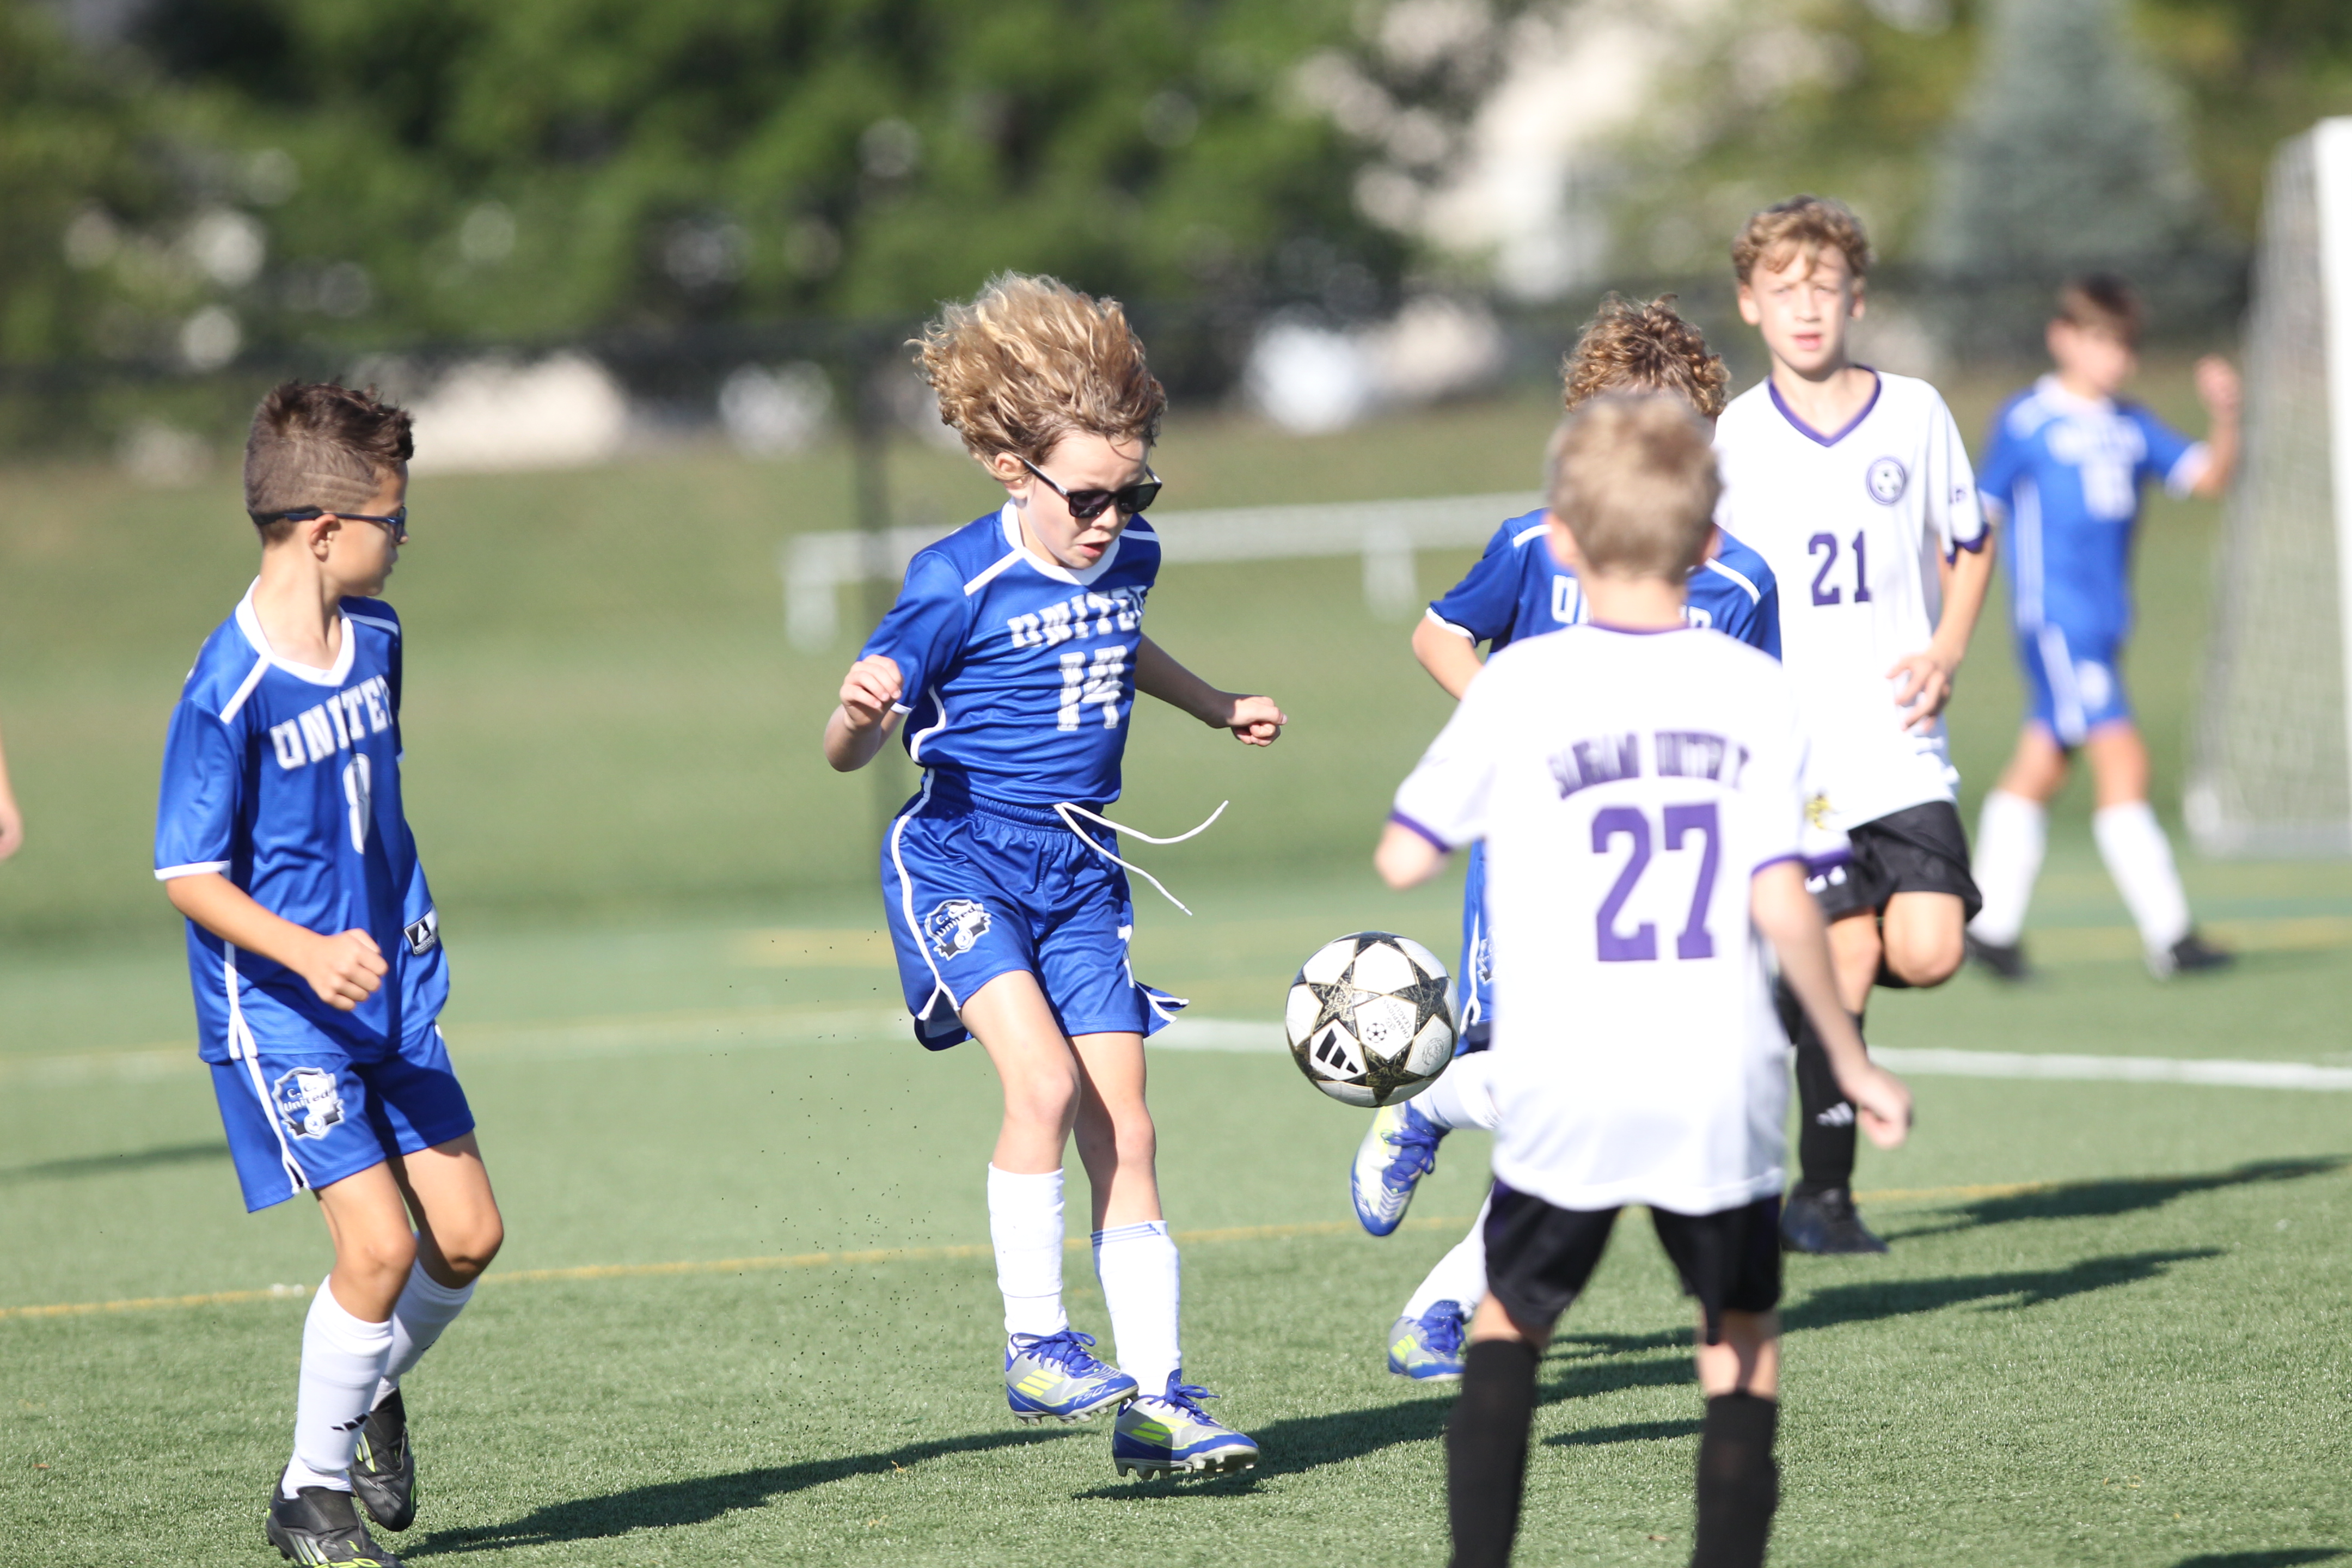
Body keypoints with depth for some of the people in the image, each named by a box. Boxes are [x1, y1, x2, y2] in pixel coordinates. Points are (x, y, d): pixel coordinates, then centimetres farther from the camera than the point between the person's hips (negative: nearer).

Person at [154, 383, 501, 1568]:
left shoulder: (375, 638, 3)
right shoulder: (230, 691, -21)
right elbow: (187, 877, -17)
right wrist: (308, 955, -29)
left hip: (392, 990, 7)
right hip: (277, 1011, -7)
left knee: (467, 1235, 4)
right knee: (378, 1242, -15)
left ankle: (373, 1389, 33)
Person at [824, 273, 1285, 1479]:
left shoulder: (1128, 559, 2)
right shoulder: (958, 587, -17)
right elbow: (846, 751, -13)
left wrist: (1216, 707, 35)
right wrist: (861, 714, -35)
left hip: (1079, 873, 6)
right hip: (958, 860, -6)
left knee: (1125, 1135, 2)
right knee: (1044, 1080, -25)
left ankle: (1155, 1396, 6)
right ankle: (1033, 1345, -12)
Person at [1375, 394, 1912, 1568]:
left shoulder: (1519, 689, -2)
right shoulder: (1756, 691, 0)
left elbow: (1403, 859, 1)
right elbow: (1779, 900, -6)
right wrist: (1850, 1063, 3)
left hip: (1563, 1089, 0)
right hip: (1722, 1083, 0)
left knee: (1508, 1324, 17)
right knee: (1742, 1347, 13)